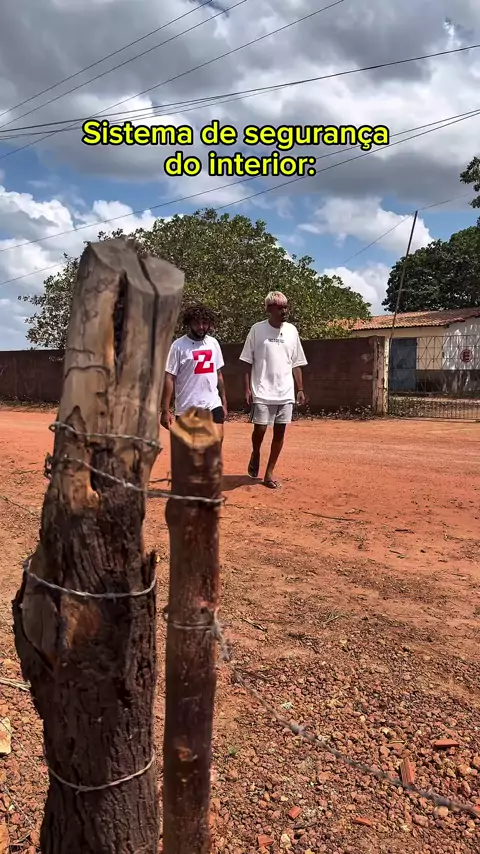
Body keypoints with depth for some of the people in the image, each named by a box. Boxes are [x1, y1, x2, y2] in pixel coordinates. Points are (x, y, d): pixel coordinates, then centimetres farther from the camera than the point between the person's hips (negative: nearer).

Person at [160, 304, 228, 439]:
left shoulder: (213, 343, 8)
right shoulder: (178, 346, -8)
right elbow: (169, 378, -10)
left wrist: (224, 403, 13)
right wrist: (165, 410, -15)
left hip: (213, 405, 4)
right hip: (187, 408, -4)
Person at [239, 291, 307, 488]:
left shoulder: (292, 330, 7)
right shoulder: (257, 329, -2)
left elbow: (296, 364, 12)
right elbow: (248, 362, 0)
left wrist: (300, 389, 8)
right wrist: (247, 389, -7)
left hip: (285, 392, 3)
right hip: (262, 392, -3)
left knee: (279, 432, 5)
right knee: (260, 429, -6)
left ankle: (269, 473, 16)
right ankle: (255, 455, 28)